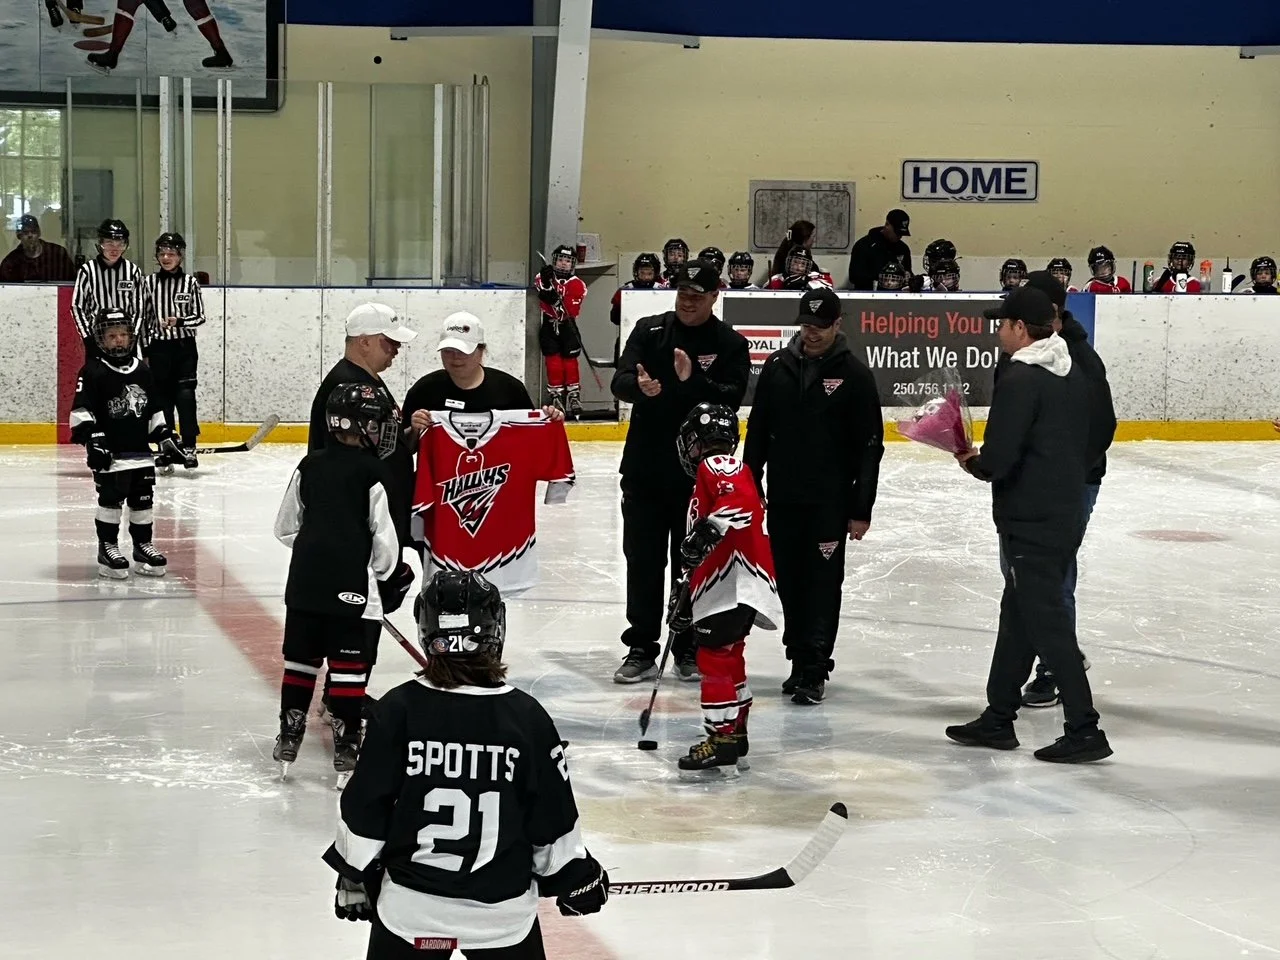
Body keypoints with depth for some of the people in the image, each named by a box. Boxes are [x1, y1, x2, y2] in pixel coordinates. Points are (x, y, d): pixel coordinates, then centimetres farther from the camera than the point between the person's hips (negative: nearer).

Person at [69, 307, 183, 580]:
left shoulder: (142, 371, 10)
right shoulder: (93, 372, -8)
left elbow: (153, 410, 18)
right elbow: (81, 409, -13)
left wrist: (165, 437, 14)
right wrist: (91, 436, -22)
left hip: (141, 450, 6)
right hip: (109, 453, -6)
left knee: (143, 499, 9)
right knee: (111, 499, -3)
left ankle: (143, 546, 20)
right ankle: (107, 548, 7)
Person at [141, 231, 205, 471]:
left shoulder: (190, 283, 0)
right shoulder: (150, 283, 4)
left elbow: (200, 317, 0)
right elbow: (144, 318, 8)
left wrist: (178, 321, -19)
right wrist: (145, 350, 4)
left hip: (185, 346, -2)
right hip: (159, 346, 2)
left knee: (185, 395, -9)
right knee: (162, 397, 3)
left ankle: (189, 447, -4)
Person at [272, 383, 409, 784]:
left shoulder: (310, 466, 6)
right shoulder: (372, 473, -10)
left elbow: (286, 527, 10)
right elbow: (383, 536, -9)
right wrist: (391, 578, 8)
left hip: (305, 582, 5)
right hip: (353, 586, -5)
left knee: (301, 658, 14)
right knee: (350, 667, 0)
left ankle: (288, 738, 20)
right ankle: (345, 747, 1)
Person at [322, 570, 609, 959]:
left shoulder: (397, 709, -11)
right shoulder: (527, 717, -9)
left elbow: (365, 810, -5)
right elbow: (554, 822, -2)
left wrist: (356, 877, 11)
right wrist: (577, 878, 15)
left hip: (411, 903, 0)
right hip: (503, 910, 0)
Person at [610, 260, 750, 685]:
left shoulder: (730, 344, -1)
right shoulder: (649, 331, 4)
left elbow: (731, 400, -13)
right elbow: (619, 382, -7)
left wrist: (694, 381, -30)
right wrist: (639, 385, -30)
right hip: (644, 466, 1)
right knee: (643, 559, 5)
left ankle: (690, 648, 18)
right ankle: (642, 648, 12)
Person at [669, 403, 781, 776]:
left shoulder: (716, 465, -5)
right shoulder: (730, 470, 27)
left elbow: (740, 500, -28)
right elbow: (704, 554, 30)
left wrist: (708, 531, -34)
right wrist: (686, 597, 32)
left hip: (733, 586, -11)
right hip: (728, 586, 11)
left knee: (714, 658, -9)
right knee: (729, 659, 19)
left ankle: (721, 739, -10)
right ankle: (735, 737, 28)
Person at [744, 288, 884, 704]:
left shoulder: (854, 374, -5)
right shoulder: (778, 366, 5)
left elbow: (870, 446, -5)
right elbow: (757, 430, 11)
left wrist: (862, 509, -8)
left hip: (829, 501, -4)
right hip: (782, 497, 4)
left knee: (822, 583, -3)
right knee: (790, 581, 9)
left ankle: (814, 669, -1)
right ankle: (800, 659, 20)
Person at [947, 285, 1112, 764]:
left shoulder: (1021, 380, -17)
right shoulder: (1074, 375, 11)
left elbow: (999, 459, -21)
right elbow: (1085, 448, 16)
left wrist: (972, 461, -1)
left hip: (1029, 522, -9)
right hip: (1066, 513, 9)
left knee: (1047, 624, -5)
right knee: (1018, 614, 17)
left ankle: (1084, 730, -4)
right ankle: (998, 718, 26)